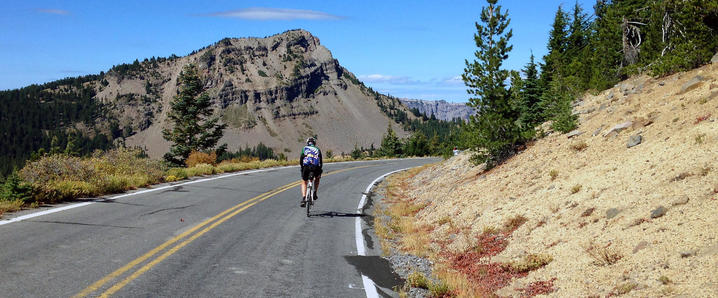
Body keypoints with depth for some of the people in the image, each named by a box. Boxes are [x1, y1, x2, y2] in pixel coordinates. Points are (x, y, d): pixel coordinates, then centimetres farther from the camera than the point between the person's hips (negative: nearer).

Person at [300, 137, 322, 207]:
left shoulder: (304, 148, 20)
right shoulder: (318, 150, 24)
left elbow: (301, 159, 10)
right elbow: (320, 161, 23)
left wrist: (301, 168, 19)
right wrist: (320, 172, 30)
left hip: (306, 167, -1)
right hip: (316, 167, 1)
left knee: (304, 182, 17)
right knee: (317, 178, 34)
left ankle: (303, 199, -2)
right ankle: (315, 194, 20)